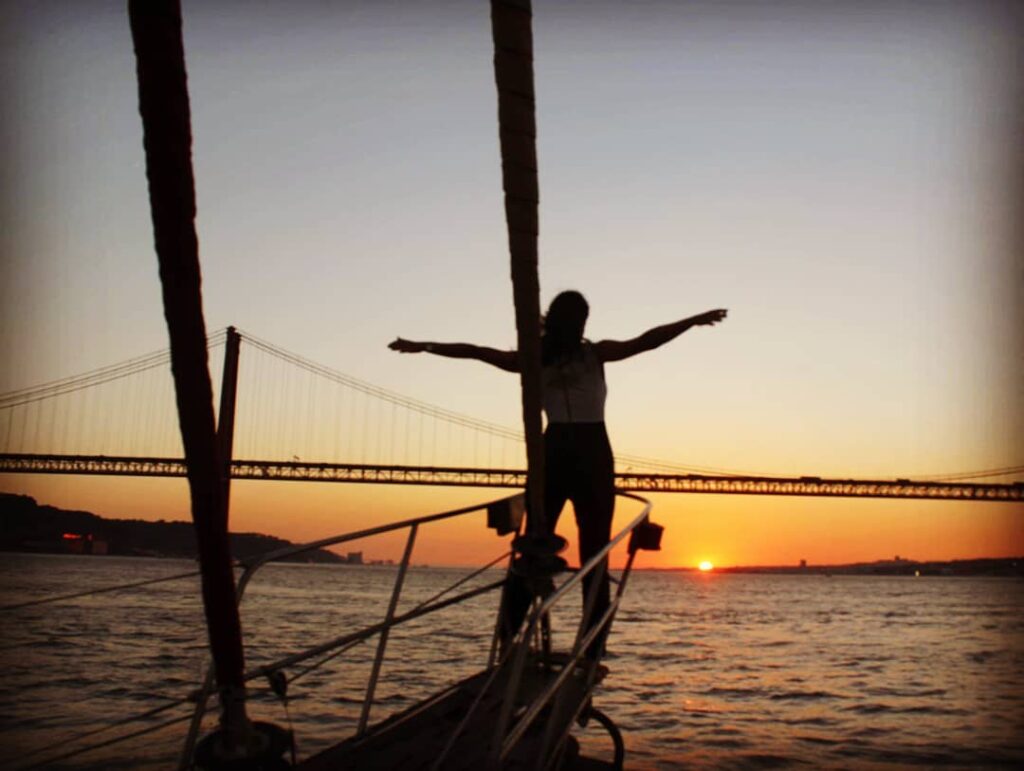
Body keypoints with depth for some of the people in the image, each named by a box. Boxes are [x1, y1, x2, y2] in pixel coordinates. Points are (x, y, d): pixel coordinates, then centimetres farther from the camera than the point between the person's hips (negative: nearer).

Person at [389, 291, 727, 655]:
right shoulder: (596, 354, -1)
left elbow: (474, 351, 5)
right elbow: (647, 340, -6)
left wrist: (422, 347, 10)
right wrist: (695, 320, -1)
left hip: (552, 454, 2)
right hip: (593, 454, -2)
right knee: (594, 554, 2)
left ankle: (509, 636, 2)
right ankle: (593, 649, -1)